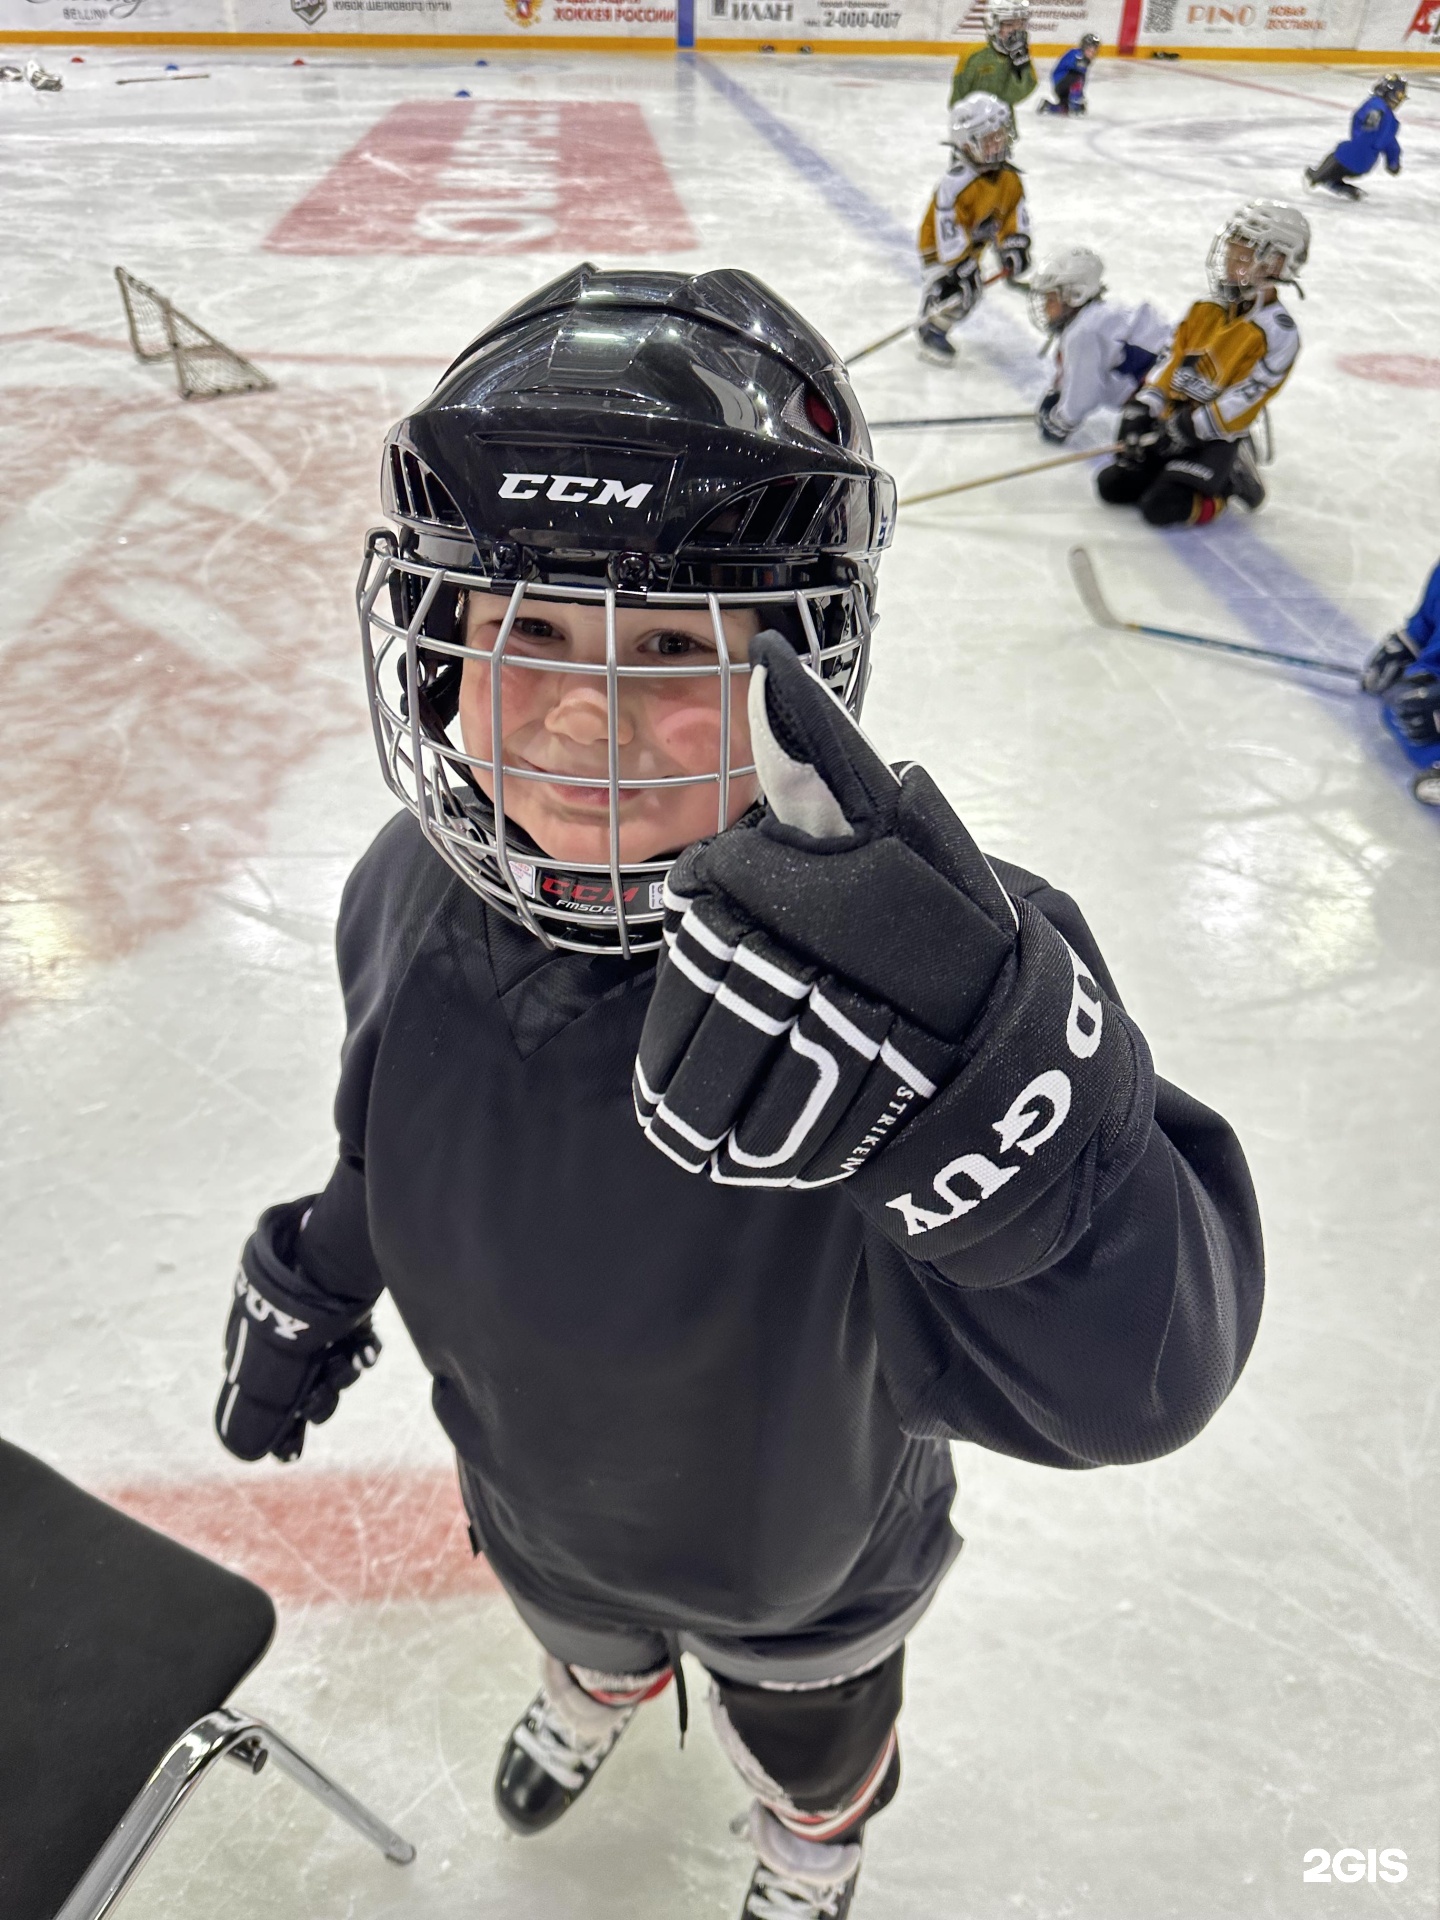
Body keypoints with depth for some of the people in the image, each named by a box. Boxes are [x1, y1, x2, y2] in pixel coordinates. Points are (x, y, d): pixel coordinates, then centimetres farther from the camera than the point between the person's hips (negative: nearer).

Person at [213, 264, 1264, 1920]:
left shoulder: (910, 945, -42)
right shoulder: (414, 892, -24)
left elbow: (1132, 1379, -51)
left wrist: (978, 1067, -68)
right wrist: (308, 1283, 10)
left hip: (802, 1568, -2)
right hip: (535, 1508, 3)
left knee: (809, 1760, 34)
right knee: (586, 1638, 40)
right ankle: (594, 1697, 79)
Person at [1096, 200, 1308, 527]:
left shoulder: (1278, 333, -14)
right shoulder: (1208, 310, 7)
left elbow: (1243, 398, -20)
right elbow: (1172, 360, 7)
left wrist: (1188, 430, -25)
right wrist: (1143, 408, -6)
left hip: (1215, 437, -6)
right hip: (1173, 420, 6)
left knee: (1162, 507, -22)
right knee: (1113, 485, -4)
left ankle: (1227, 479, 3)